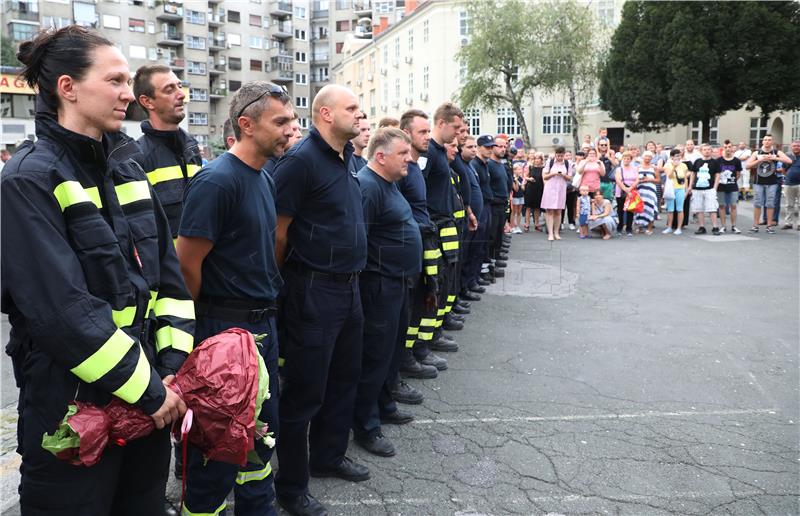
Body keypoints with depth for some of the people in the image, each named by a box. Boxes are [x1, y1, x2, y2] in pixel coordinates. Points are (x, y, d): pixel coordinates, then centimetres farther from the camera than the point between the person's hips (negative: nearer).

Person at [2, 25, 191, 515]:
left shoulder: (127, 169, 7)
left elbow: (169, 274, 6)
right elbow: (61, 310, -21)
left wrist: (174, 366, -3)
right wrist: (148, 389, -17)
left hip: (149, 396, 6)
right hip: (72, 401, -6)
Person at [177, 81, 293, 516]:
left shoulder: (264, 179, 10)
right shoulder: (217, 180, -18)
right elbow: (187, 263, -18)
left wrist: (265, 310, 15)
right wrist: (211, 320, -6)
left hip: (263, 324, 8)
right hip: (226, 328, -8)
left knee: (262, 430, 19)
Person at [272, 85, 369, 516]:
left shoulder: (347, 158, 11)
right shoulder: (301, 160, -16)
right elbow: (277, 232, -15)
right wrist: (283, 284, -5)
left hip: (349, 287, 9)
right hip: (314, 291, -9)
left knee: (344, 379, 20)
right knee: (305, 392, 3)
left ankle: (329, 456, 39)